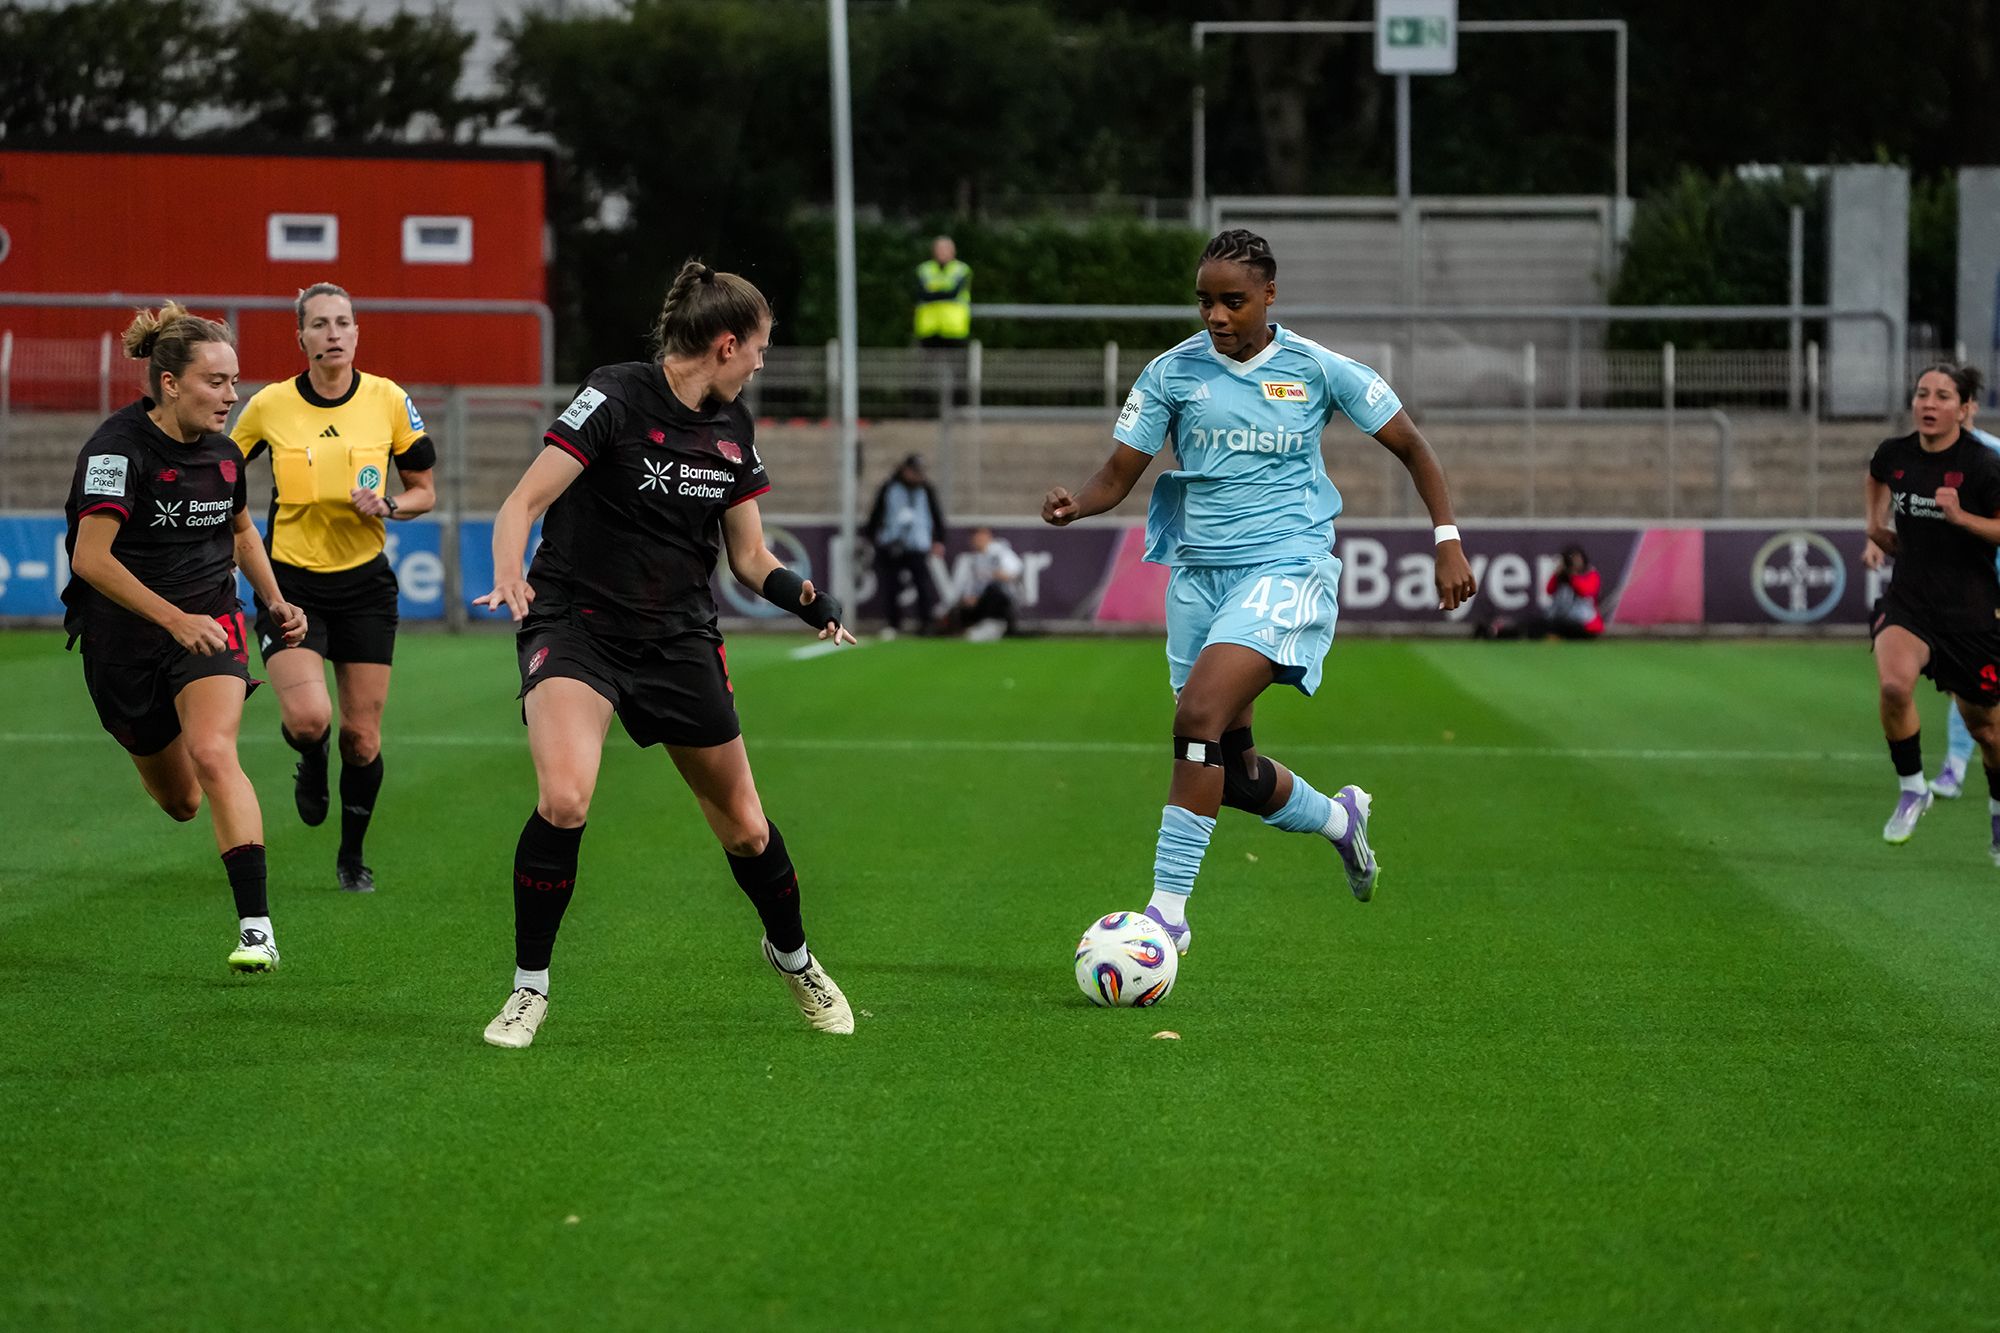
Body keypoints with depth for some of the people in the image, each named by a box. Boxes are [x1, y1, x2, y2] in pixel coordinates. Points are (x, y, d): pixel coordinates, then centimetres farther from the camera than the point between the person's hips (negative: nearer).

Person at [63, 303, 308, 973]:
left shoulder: (223, 452, 0)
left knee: (213, 753, -25)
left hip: (210, 623, 2)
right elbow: (91, 558, -24)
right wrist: (174, 619, -29)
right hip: (125, 638, -2)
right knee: (180, 800, 10)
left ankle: (257, 926, -29)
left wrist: (277, 603, 10)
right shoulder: (119, 447, -18)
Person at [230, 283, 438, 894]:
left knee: (362, 738, 3)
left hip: (364, 584, 1)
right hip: (291, 583, -1)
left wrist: (388, 507, -14)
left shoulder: (388, 400, -3)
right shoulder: (269, 405, -5)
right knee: (308, 717, -22)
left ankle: (352, 855, 27)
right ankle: (310, 766, 16)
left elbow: (424, 491, 6)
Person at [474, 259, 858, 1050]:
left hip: (679, 641, 6)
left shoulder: (732, 429, 6)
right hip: (576, 625, -5)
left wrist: (803, 597, -9)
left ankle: (792, 955, 40)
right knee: (564, 800, -28)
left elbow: (749, 557, 12)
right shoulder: (616, 399, -14)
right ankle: (529, 988, -10)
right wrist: (509, 577, -37)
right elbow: (522, 505, -17)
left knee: (744, 826, 9)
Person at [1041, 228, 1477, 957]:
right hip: (1199, 571, 4)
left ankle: (1168, 910, -22)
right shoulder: (1173, 372, 2)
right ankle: (1339, 818, 41)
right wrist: (1076, 504, -20)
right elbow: (1119, 472, 2)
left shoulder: (1316, 370, -2)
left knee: (1199, 716, -25)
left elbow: (1411, 445, 7)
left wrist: (1448, 541, 0)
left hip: (1285, 567, -4)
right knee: (1231, 774, 8)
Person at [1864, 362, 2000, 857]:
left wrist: (1960, 517, -26)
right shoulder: (1893, 455, 0)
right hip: (1909, 598, 2)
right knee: (1893, 683, -27)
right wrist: (1878, 523, 17)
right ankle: (1911, 787, -6)